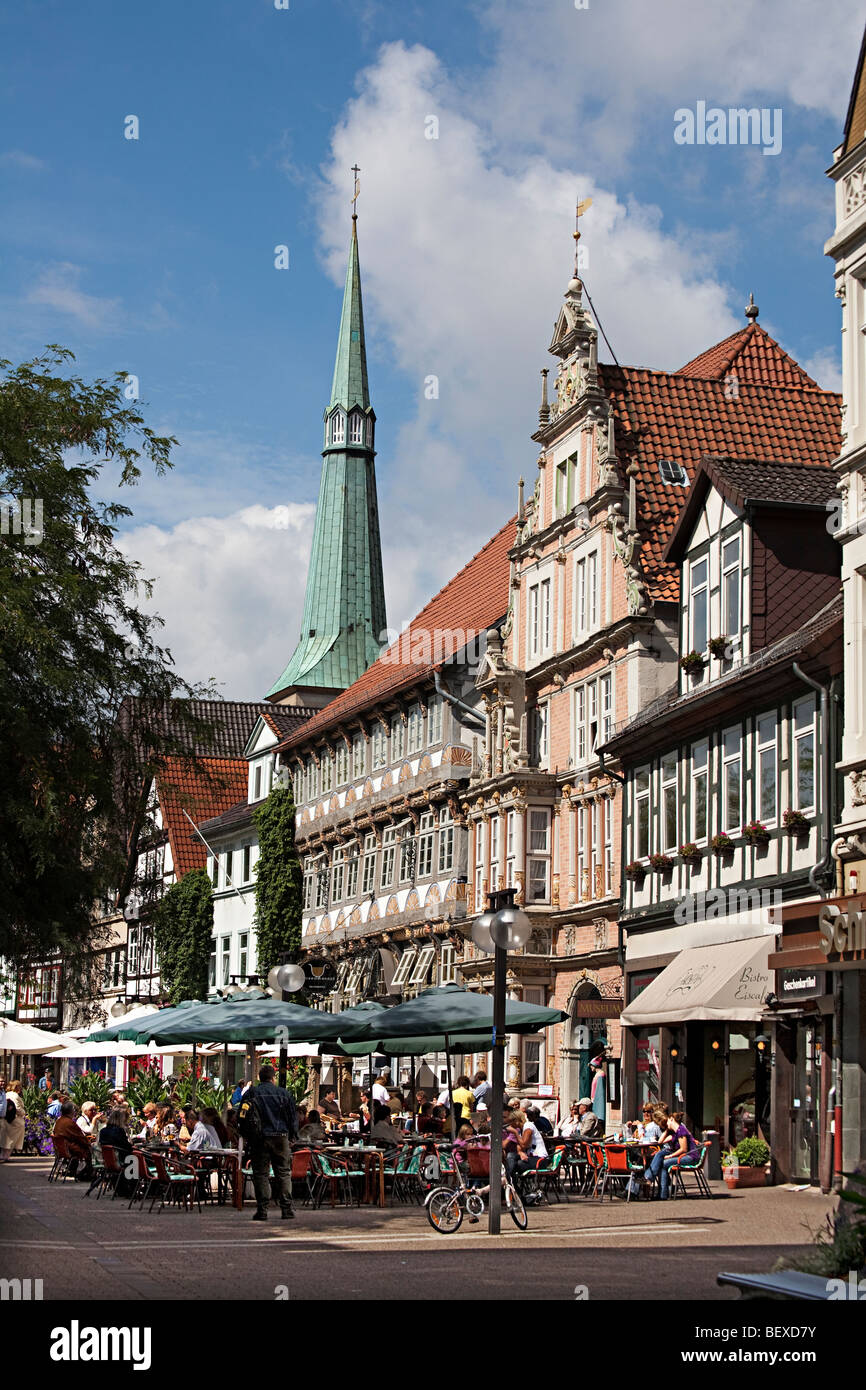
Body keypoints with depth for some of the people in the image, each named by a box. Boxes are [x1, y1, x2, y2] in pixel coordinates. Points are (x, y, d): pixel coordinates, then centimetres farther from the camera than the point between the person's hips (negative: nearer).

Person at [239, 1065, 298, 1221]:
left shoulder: (251, 1093, 3)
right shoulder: (283, 1093, 4)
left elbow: (242, 1117, 3)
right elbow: (293, 1116, 7)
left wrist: (246, 1136, 13)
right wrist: (292, 1136, 16)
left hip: (258, 1138, 0)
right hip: (281, 1138, 0)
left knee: (260, 1174, 3)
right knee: (283, 1173, 6)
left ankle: (262, 1210, -1)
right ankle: (287, 1209, 1)